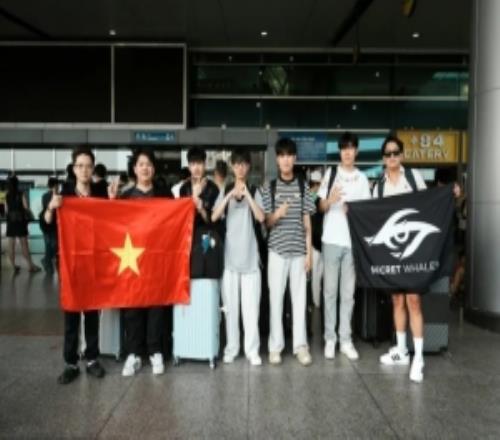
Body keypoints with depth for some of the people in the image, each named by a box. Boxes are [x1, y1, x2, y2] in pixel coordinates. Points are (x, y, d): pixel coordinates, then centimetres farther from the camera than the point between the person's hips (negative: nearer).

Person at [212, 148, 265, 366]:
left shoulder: (255, 191, 5)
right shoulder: (225, 191, 8)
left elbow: (261, 217, -8)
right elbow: (214, 217, -6)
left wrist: (247, 195, -15)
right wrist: (230, 196, -16)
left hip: (250, 255, -1)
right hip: (229, 255, 1)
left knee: (251, 304, -1)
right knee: (230, 304, 5)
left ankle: (252, 350, 6)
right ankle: (231, 348, 14)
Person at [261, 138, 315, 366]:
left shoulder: (303, 186, 7)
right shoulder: (270, 187, 5)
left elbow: (307, 222, 7)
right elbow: (266, 223, 5)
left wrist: (309, 251, 2)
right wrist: (276, 215, -18)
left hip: (299, 250, 1)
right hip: (277, 250, 0)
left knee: (299, 297, 4)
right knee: (276, 297, 3)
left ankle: (300, 345, 13)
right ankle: (275, 346, 12)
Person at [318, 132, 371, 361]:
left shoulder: (362, 179, 9)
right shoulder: (330, 173, 6)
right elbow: (321, 207, 5)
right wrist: (330, 200, -17)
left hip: (353, 241, 1)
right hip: (332, 239, -1)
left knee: (348, 292, 6)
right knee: (330, 290, 2)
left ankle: (346, 339, 13)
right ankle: (330, 338, 10)